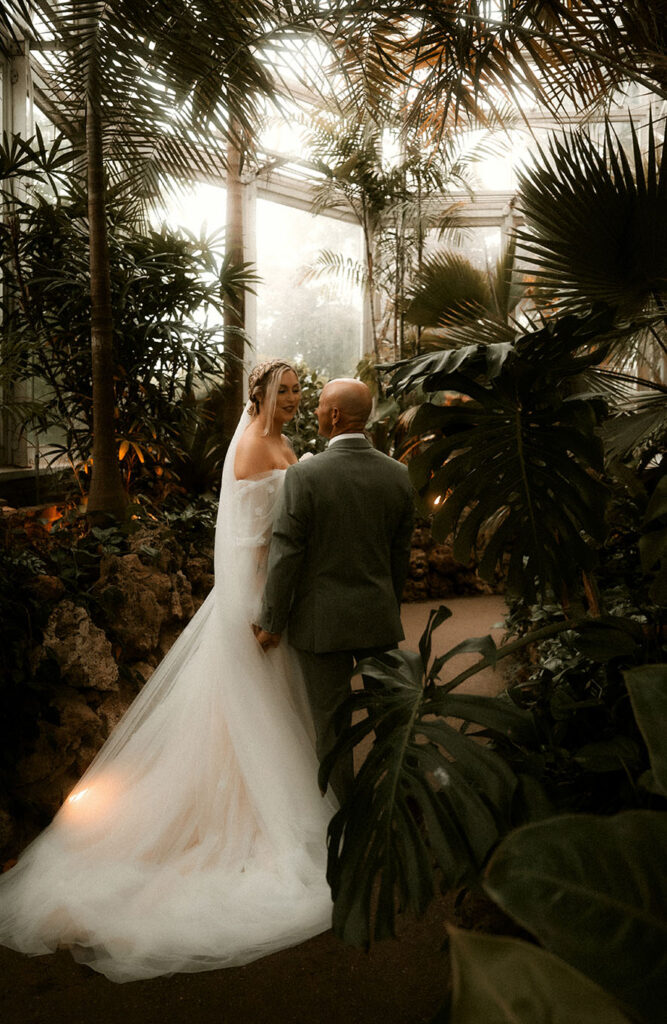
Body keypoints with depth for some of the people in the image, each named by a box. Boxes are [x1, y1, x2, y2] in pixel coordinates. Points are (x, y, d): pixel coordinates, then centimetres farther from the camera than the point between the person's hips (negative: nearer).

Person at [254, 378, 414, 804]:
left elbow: (285, 557, -14)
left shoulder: (304, 475, -17)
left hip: (323, 620, -4)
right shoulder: (398, 474, -3)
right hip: (380, 617, 4)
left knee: (331, 722, 12)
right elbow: (401, 555, 5)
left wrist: (272, 623, -3)